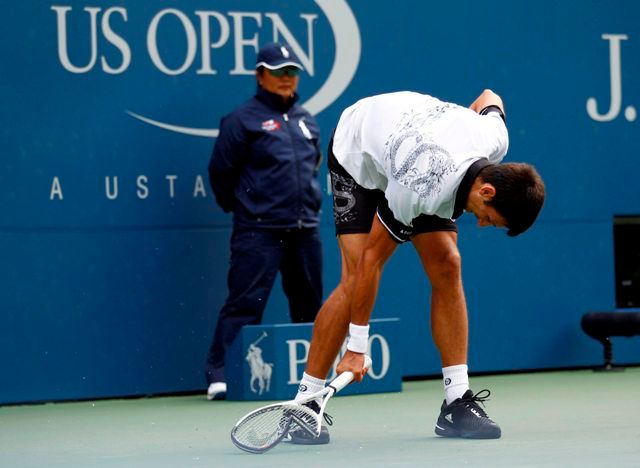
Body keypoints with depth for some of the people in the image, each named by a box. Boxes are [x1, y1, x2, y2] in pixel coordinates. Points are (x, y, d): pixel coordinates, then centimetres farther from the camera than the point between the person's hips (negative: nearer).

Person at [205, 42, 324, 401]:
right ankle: (220, 374, -12)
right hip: (259, 232, -6)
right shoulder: (243, 119, -3)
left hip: (305, 229, 6)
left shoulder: (306, 120, 15)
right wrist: (242, 207, 6)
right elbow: (221, 171, -1)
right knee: (245, 304, -11)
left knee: (309, 304, 12)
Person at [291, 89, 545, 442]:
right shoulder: (420, 188, -42)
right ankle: (304, 402, -12)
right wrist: (357, 347, -28)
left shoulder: (496, 139, -27)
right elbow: (371, 257, -32)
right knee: (356, 279, -19)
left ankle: (457, 403, -7)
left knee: (446, 266, -9)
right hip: (358, 157, -6)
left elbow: (489, 98, -1)